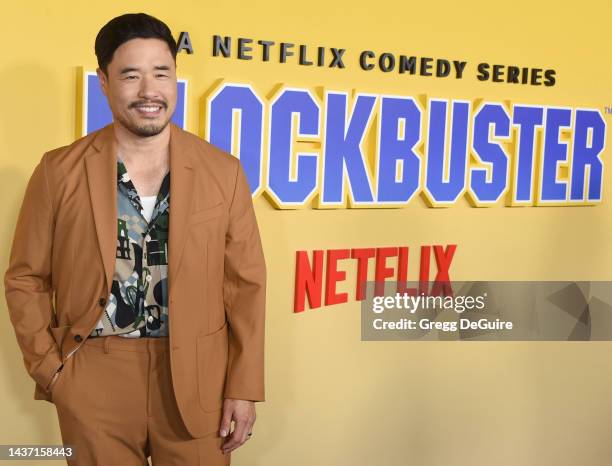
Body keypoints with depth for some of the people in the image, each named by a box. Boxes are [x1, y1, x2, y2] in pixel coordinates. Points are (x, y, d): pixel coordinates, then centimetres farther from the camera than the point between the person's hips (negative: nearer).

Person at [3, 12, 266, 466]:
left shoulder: (223, 171, -3)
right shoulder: (59, 171, -3)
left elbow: (245, 285, 0)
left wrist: (244, 385, -1)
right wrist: (48, 369, -1)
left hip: (196, 377, 0)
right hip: (92, 378, 0)